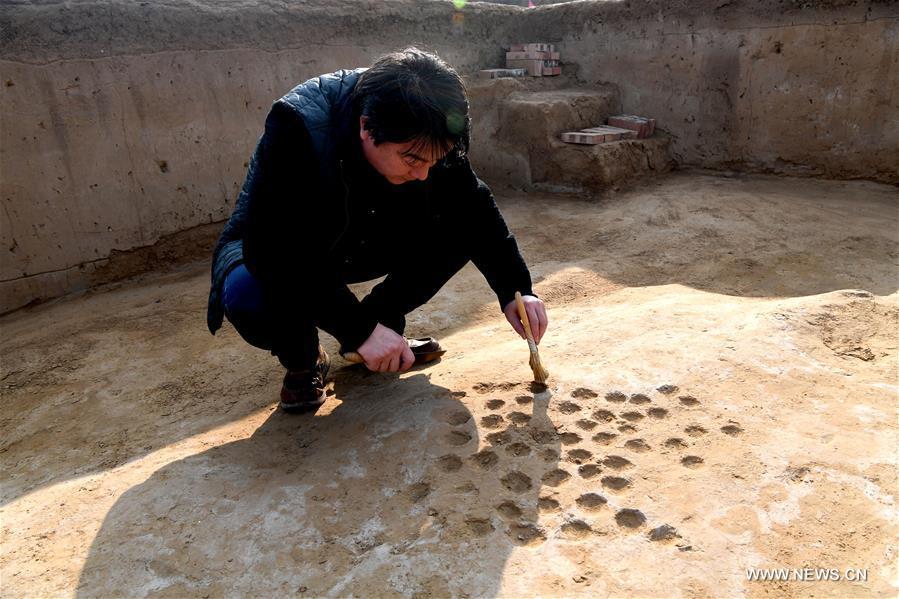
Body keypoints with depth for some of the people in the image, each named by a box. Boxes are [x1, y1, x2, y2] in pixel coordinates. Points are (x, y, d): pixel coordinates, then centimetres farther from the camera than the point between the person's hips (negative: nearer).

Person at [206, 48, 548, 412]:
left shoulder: (422, 136, -19)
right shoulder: (298, 127, -35)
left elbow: (474, 208, -11)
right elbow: (273, 250, -39)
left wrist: (515, 290, -22)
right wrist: (359, 328, -40)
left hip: (358, 245, 4)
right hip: (274, 252, -4)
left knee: (459, 231, -15)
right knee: (248, 297, -38)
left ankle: (382, 319, 2)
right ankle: (302, 361, -4)